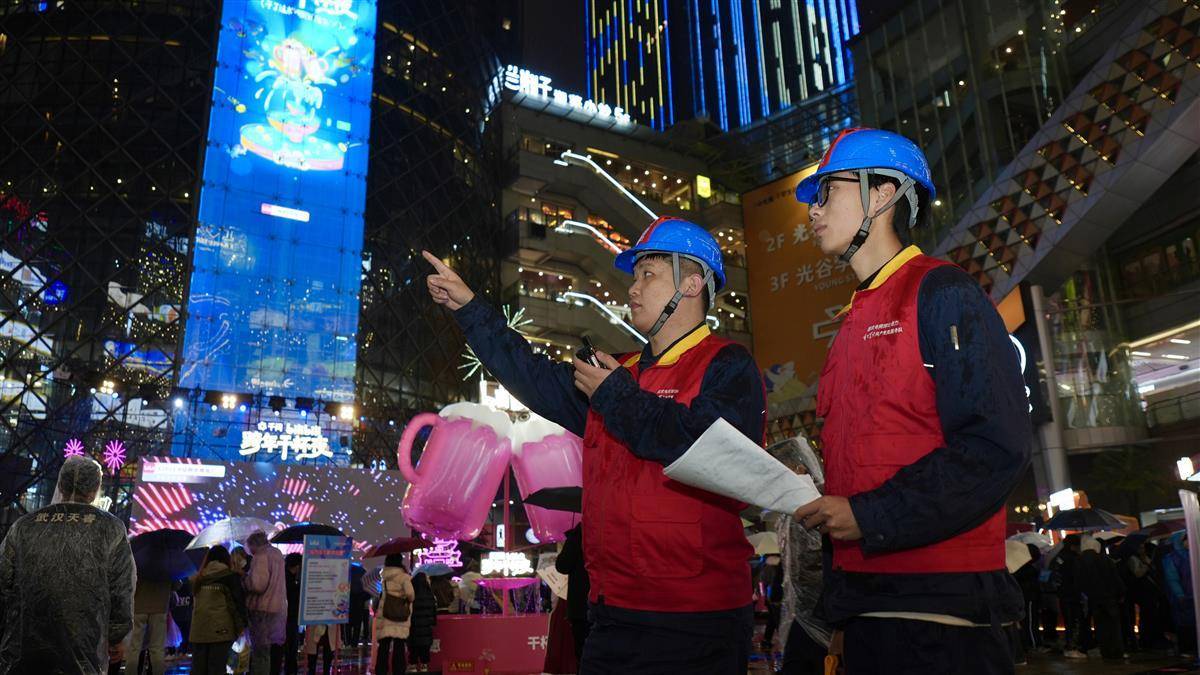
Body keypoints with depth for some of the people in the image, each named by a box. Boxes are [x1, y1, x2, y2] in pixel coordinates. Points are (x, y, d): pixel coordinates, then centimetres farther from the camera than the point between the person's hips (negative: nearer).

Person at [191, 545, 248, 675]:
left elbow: (193, 603, 19)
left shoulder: (197, 578, 11)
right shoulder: (230, 576, -2)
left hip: (198, 631, 4)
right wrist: (242, 624, 4)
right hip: (221, 630, -4)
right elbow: (239, 602, -3)